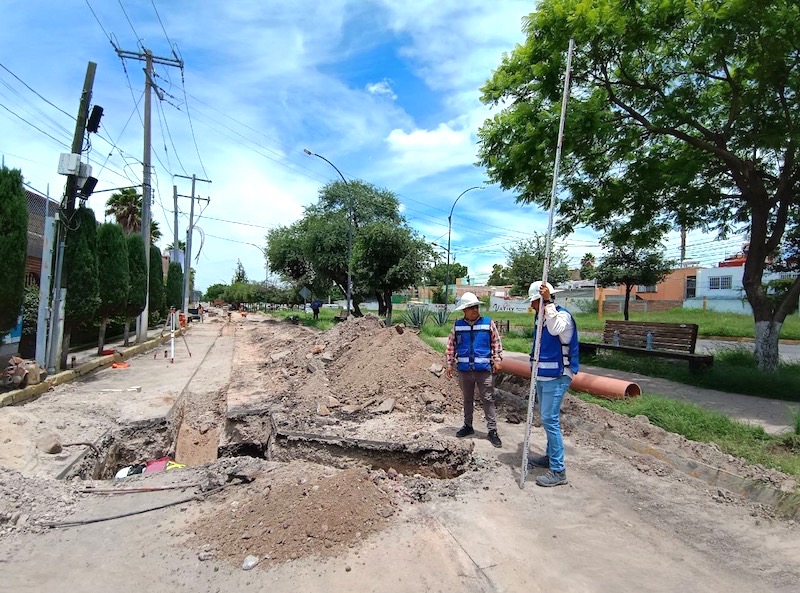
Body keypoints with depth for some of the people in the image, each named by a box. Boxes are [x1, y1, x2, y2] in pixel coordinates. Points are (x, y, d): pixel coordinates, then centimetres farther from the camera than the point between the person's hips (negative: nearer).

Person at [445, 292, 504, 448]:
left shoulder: (488, 323, -3)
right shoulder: (457, 325, 0)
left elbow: (496, 343, 2)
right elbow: (451, 346, 5)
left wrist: (497, 360, -5)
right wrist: (450, 364, 3)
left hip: (484, 370, -2)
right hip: (464, 370, 2)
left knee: (488, 400, 1)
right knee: (467, 399, 17)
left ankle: (492, 430, 10)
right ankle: (468, 426, 31)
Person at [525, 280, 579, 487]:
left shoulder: (562, 315, -14)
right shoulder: (543, 317, 13)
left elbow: (555, 329, -39)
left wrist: (548, 302, -34)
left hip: (556, 378, -9)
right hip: (542, 377, 9)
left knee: (550, 420, -10)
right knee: (547, 418, 18)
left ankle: (558, 471, -3)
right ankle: (550, 456, 34)